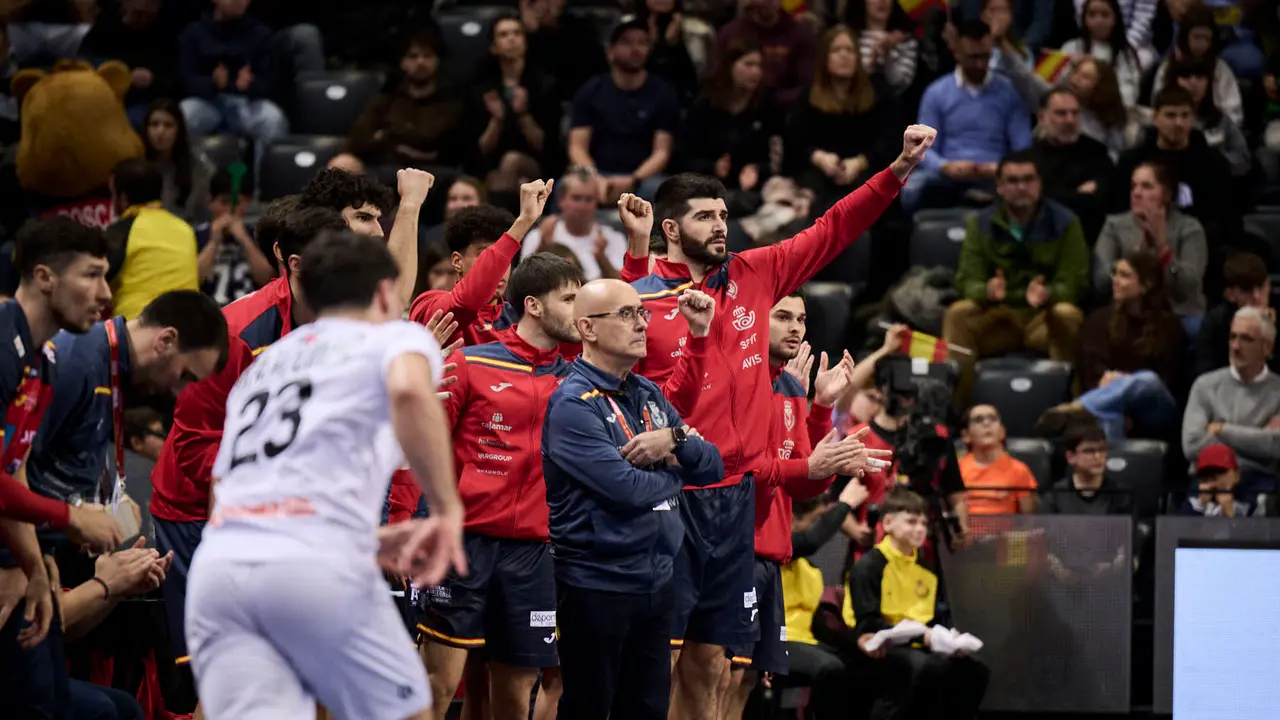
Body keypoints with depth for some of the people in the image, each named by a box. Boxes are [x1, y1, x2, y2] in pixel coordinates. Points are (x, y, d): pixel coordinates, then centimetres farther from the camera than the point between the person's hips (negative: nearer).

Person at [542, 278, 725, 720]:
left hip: (658, 579, 7)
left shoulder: (648, 395, 11)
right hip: (598, 586, -7)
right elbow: (629, 489, -23)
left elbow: (714, 467, 9)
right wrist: (676, 470, -3)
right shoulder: (573, 404, -14)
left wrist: (676, 441, -12)